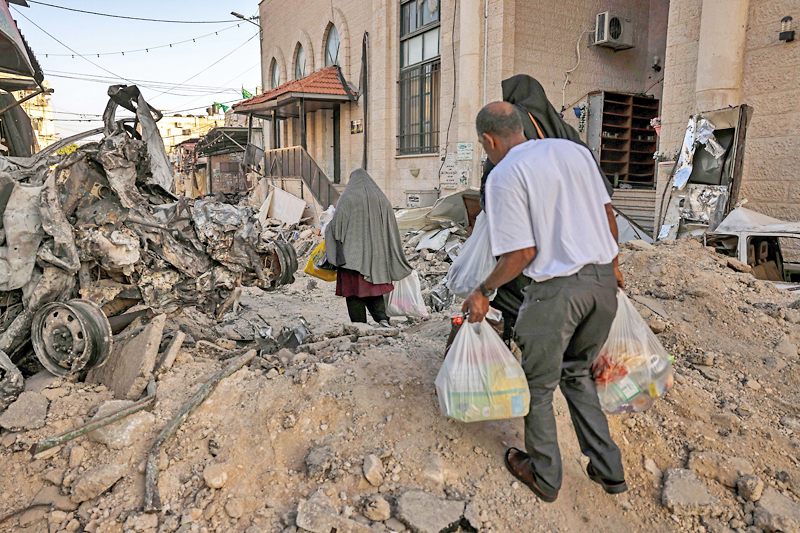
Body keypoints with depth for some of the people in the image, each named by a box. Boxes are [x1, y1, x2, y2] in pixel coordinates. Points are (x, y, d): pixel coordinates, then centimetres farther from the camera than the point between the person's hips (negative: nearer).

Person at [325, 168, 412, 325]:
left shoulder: (347, 198, -4)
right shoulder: (381, 198, 8)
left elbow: (337, 223, -9)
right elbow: (391, 226, 9)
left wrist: (327, 228, 14)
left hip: (353, 252, -4)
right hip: (375, 252, 4)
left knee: (354, 287, 3)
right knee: (373, 286, 15)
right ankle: (381, 316, -4)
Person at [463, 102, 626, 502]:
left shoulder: (504, 175, -10)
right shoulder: (574, 150, 10)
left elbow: (522, 254, -14)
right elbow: (607, 212, 15)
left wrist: (483, 292, -1)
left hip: (556, 289, -7)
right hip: (602, 278, 7)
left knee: (538, 383, 14)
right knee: (576, 371, 25)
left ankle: (545, 476, 31)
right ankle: (608, 469, 31)